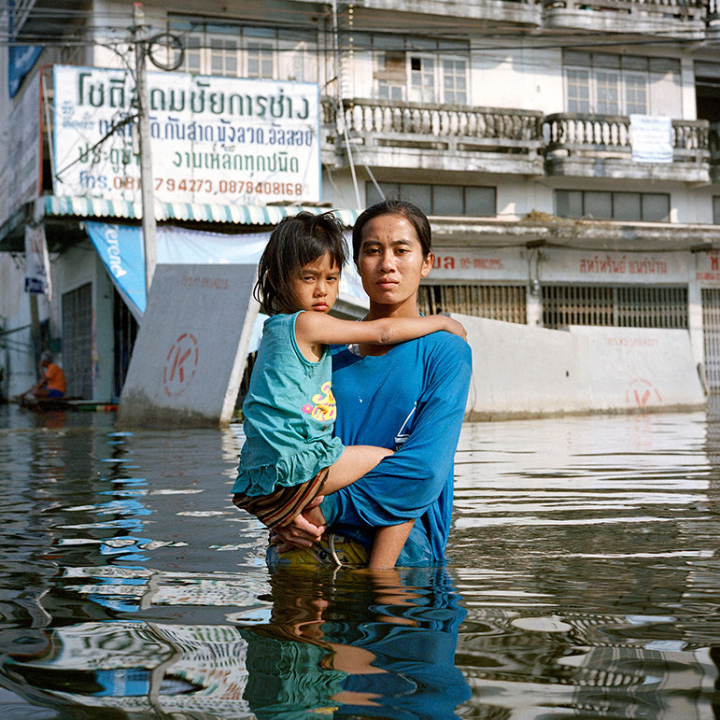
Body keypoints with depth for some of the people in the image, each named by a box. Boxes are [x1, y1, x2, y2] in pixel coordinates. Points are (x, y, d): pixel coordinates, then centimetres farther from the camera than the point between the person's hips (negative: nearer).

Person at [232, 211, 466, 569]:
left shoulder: (278, 330, 22)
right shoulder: (306, 324, -6)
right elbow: (382, 332, -3)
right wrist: (441, 321, 10)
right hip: (295, 466, -10)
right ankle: (379, 576, -10)